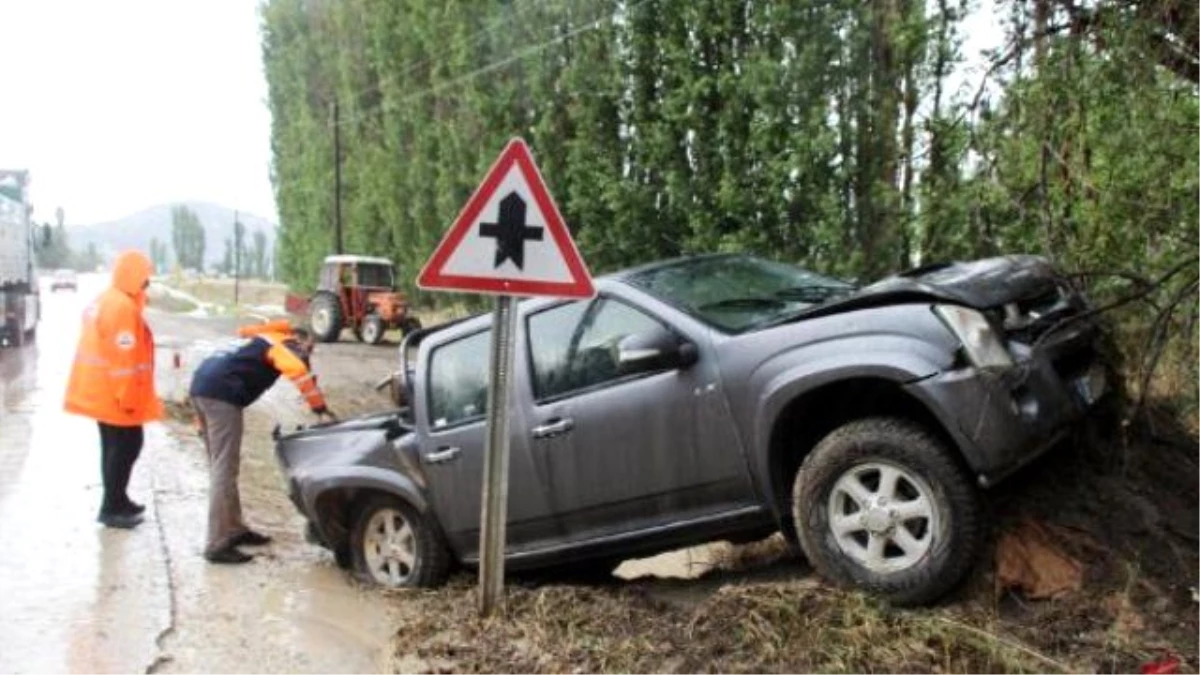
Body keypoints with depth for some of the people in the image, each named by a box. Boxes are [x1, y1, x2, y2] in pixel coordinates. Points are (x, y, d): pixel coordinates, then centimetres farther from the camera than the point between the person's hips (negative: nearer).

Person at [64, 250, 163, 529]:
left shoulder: (104, 301, 13)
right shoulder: (123, 307, -21)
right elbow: (123, 356, -24)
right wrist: (127, 396, -21)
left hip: (101, 390, 10)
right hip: (116, 394, -10)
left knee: (114, 447, 17)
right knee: (127, 446, -2)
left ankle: (116, 501, 26)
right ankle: (112, 508, 2)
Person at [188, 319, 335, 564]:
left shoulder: (268, 341, 29)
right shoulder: (284, 345, 4)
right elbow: (299, 372, -19)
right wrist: (321, 408, -18)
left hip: (203, 384, 10)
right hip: (221, 392, -10)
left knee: (221, 466, 16)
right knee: (224, 469, -10)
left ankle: (234, 529, 25)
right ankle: (218, 545, -10)